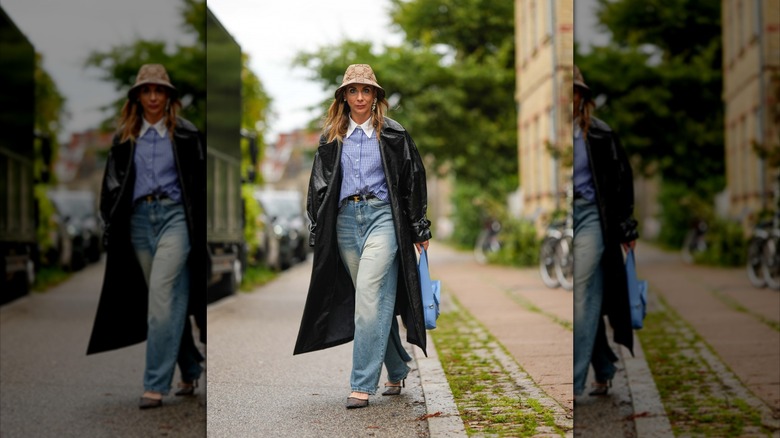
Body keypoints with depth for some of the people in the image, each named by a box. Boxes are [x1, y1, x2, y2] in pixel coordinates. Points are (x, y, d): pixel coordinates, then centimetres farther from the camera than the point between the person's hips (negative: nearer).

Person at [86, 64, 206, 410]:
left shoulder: (186, 135, 2)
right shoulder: (124, 138, 11)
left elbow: (200, 183, 3)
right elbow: (112, 183, 12)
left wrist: (200, 227, -2)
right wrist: (111, 223, 3)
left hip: (174, 216, -4)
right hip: (139, 219, 4)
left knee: (161, 295, -14)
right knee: (172, 298, 10)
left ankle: (155, 384, -14)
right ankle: (190, 371, 23)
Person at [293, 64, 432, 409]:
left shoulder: (393, 134, 2)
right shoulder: (332, 137, 11)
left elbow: (413, 180, 5)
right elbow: (320, 184, 14)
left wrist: (420, 228, 3)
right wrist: (317, 229, 9)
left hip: (382, 216, -4)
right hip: (345, 220, 4)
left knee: (370, 299, -14)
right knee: (378, 301, 10)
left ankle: (362, 385, -13)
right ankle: (397, 371, 26)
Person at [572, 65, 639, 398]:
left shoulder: (599, 134, -2)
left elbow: (621, 179, 4)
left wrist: (626, 226, 4)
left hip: (590, 217, -3)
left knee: (582, 298, -7)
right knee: (590, 298, 10)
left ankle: (574, 382, -5)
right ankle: (604, 369, 25)